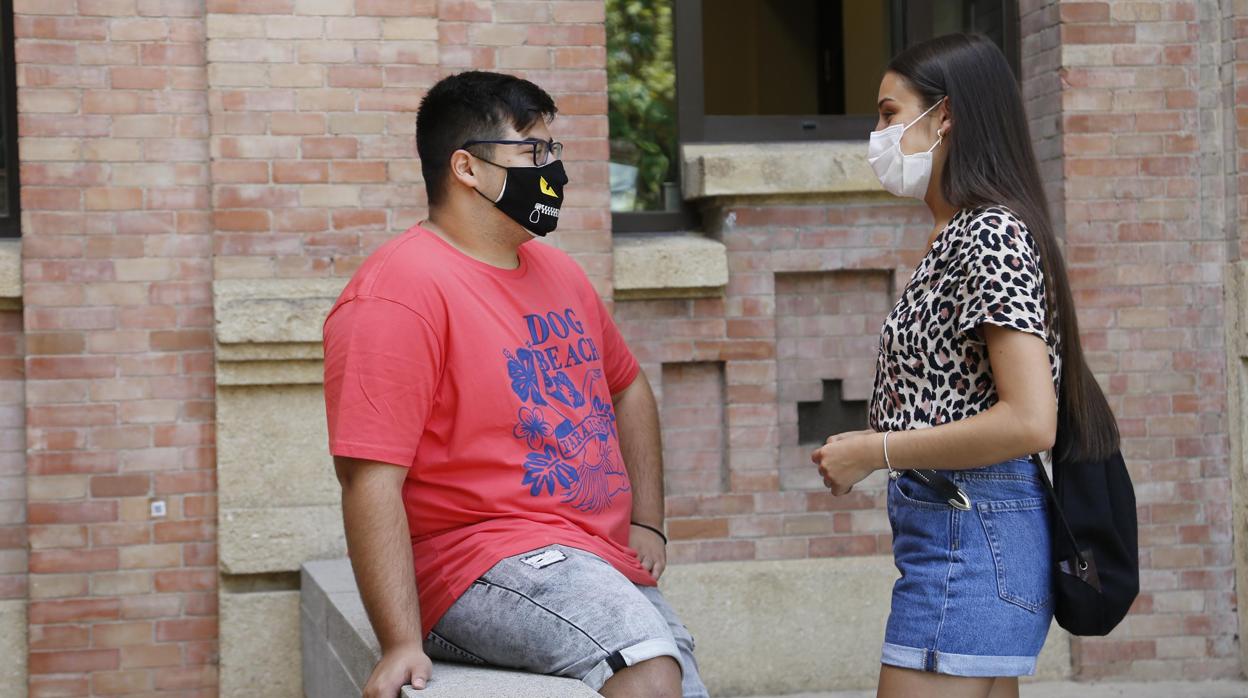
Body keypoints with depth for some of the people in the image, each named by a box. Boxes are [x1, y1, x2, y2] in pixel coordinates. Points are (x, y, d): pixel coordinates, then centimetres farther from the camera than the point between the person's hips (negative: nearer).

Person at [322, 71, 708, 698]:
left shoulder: (556, 271, 15)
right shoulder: (398, 293, -13)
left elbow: (627, 388, 30)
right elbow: (370, 479, -20)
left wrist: (646, 524, 17)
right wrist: (402, 643, -27)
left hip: (609, 567, 9)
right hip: (486, 564, -9)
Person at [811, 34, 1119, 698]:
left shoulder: (991, 233, -13)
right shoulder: (956, 236, 17)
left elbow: (1029, 421, -22)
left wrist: (874, 452, -15)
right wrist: (869, 446, 7)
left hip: (968, 539, -10)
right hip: (965, 531, 10)